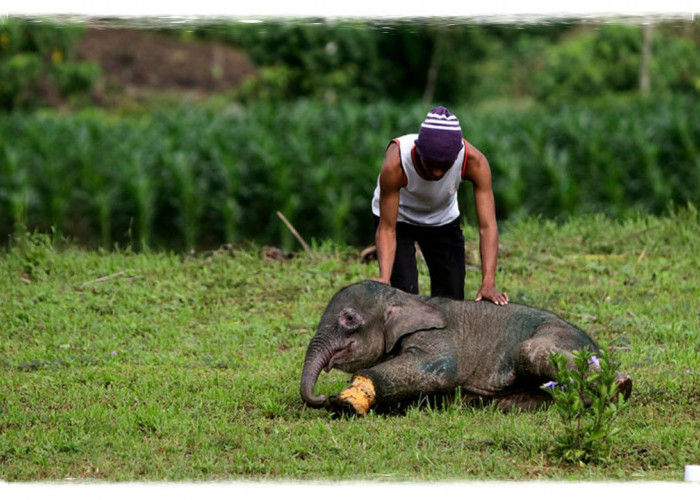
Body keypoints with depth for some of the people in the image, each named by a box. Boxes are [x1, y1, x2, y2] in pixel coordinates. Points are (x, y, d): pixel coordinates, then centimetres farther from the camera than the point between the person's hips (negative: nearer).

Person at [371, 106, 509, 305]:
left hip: (443, 219, 3)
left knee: (452, 299, 1)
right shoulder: (394, 164, -39)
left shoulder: (474, 162, -34)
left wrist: (488, 283, -45)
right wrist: (384, 277, -47)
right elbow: (387, 229, -33)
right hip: (398, 217, -2)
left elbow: (487, 225, -35)